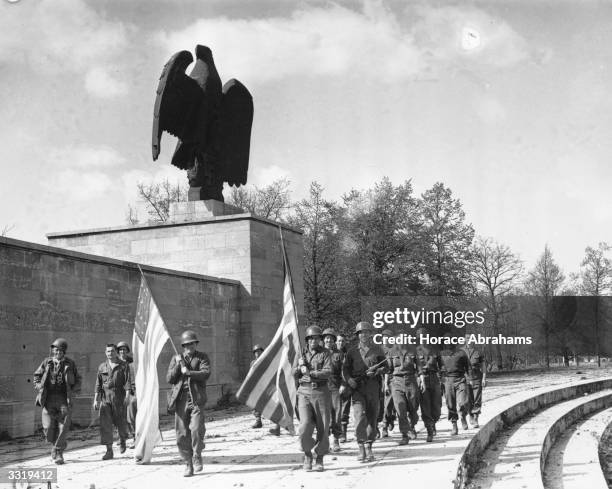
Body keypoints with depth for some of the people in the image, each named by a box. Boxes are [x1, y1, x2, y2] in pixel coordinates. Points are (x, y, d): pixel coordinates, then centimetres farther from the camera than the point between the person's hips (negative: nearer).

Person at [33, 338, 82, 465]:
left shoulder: (70, 364, 4)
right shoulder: (47, 362, 6)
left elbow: (78, 380, 14)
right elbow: (37, 376, 17)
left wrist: (74, 390, -3)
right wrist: (39, 387, 1)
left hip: (64, 399, -1)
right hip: (49, 399, 1)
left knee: (63, 426, -9)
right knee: (48, 428, -2)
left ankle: (58, 452, 2)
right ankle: (61, 444, 26)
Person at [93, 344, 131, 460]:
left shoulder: (123, 366, 3)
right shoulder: (102, 366, 11)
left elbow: (127, 382, -5)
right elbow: (98, 384, 12)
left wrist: (128, 395, -17)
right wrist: (96, 399, 6)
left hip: (119, 398, -2)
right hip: (105, 398, 2)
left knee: (120, 422, 5)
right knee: (105, 424, -7)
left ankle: (122, 440, 36)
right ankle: (109, 450, -4)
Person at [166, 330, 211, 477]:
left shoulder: (202, 357, 8)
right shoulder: (176, 359, 15)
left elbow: (206, 373, -8)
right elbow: (169, 379, 7)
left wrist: (188, 372, -17)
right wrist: (178, 365, -6)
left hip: (196, 399, -2)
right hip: (180, 399, 2)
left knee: (197, 429, -17)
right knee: (182, 434, 2)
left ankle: (197, 456, 6)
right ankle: (188, 465, 12)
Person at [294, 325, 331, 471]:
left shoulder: (325, 353, 3)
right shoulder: (301, 354, 12)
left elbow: (328, 372, -11)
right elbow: (294, 374, 11)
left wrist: (310, 373, -17)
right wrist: (300, 368, -9)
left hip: (321, 392, -1)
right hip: (304, 393, 1)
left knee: (323, 428, 0)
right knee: (305, 427, -12)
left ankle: (319, 460, 12)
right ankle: (307, 454, 11)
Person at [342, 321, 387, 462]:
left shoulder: (377, 350, 11)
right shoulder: (352, 351, 11)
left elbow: (385, 367, 11)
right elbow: (345, 370, 9)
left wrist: (376, 372, -10)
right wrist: (350, 380, -10)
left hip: (373, 388, 1)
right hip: (357, 387, -1)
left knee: (372, 419, 3)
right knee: (360, 416, -16)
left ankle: (368, 447, 16)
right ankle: (361, 447, -14)